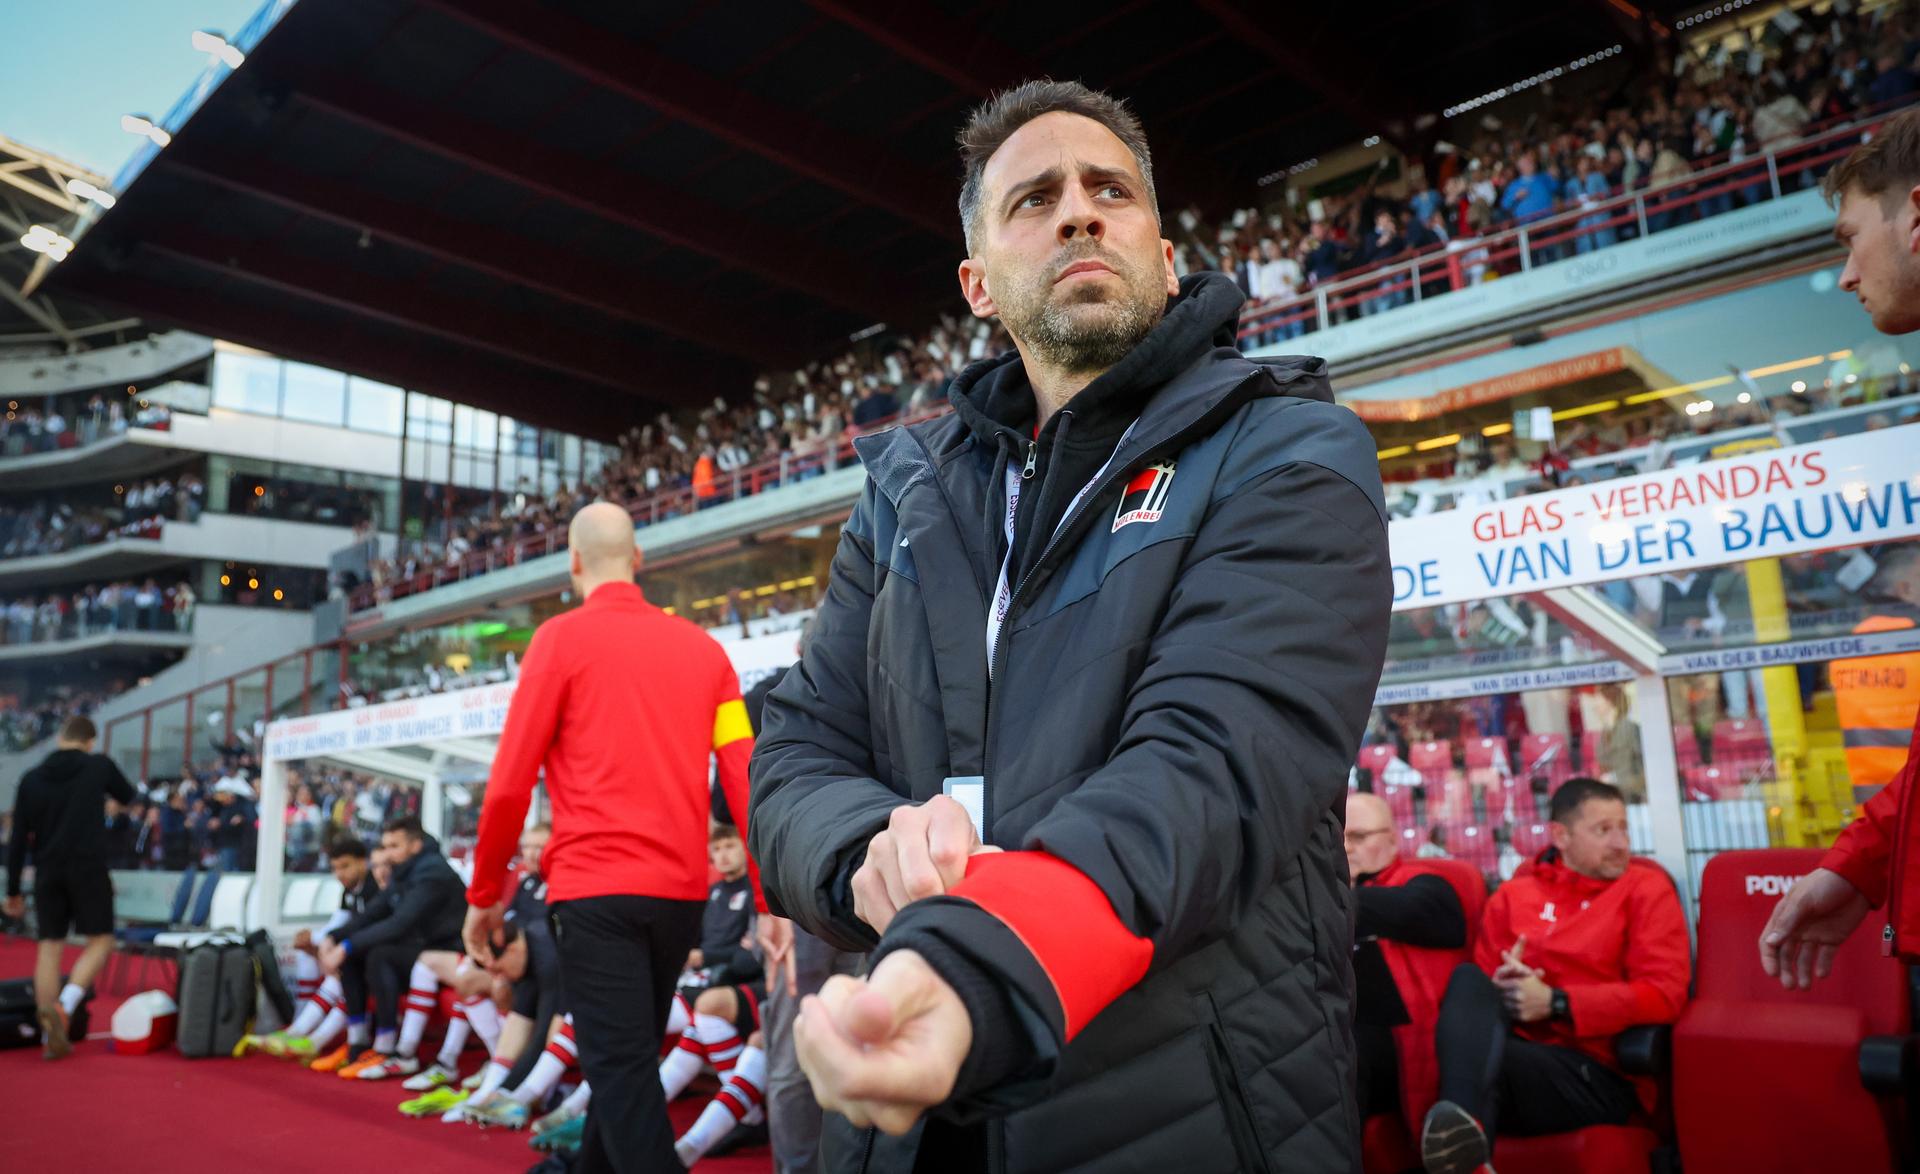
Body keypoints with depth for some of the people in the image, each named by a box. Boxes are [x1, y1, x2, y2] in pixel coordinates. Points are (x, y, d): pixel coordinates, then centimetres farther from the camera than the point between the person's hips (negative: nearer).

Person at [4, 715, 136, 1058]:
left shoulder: (32, 778, 6)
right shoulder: (100, 765, -1)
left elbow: (18, 840, 6)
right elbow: (128, 797, 19)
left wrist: (13, 891, 12)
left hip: (48, 872, 3)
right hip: (88, 868, -3)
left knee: (50, 946, 8)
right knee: (100, 941, 6)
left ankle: (50, 1036, 5)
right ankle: (63, 1006, -17)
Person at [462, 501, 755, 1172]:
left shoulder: (562, 638, -2)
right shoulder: (702, 646, 8)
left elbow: (509, 783, -5)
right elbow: (745, 781, 2)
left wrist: (484, 895, 7)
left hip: (598, 888, -5)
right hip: (681, 889, 5)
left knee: (622, 1069, -3)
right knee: (630, 1060, 21)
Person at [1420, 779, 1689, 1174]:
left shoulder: (1645, 887, 8)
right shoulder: (1512, 895, 17)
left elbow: (1664, 995, -5)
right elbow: (1479, 984, 16)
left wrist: (1555, 1002, -12)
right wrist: (1500, 990, -9)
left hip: (1598, 1077, -3)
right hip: (1514, 1049, 4)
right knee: (1469, 981, -32)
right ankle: (1463, 1125, -51)